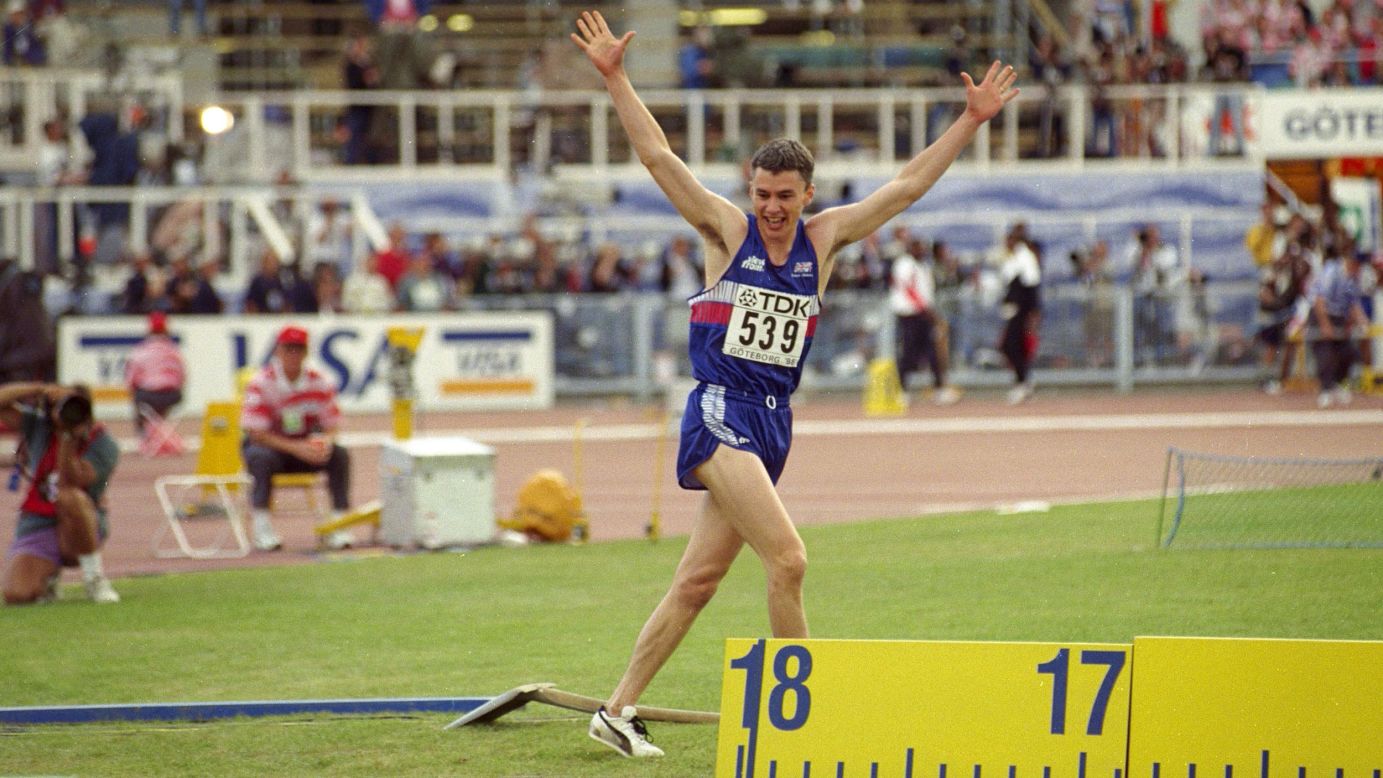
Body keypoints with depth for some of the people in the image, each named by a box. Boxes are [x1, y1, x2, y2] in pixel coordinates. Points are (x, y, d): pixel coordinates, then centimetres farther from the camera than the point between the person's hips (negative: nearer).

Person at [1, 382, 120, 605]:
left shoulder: (103, 446, -11)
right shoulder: (38, 426, -1)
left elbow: (71, 482, -26)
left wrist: (69, 439, -35)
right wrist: (40, 389, -20)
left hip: (80, 527, -2)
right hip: (37, 526, 2)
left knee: (71, 497, -39)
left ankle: (95, 577, -19)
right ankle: (46, 577, 15)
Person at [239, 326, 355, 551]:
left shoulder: (319, 382, -4)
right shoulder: (262, 383, -16)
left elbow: (331, 425, -1)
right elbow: (255, 432, -21)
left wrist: (325, 442, -27)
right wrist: (296, 448, -32)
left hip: (306, 446, 3)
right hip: (271, 444, -3)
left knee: (339, 455, -21)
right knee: (262, 456, -36)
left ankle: (340, 522, -16)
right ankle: (261, 527, -31)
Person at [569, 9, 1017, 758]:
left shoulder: (823, 238, 10)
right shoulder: (727, 230, -2)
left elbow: (907, 186, 12)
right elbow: (657, 155, -7)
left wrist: (970, 121, 9)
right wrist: (614, 79, -15)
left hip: (773, 421, 5)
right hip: (719, 413, -5)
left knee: (697, 581, 6)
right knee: (786, 558, -18)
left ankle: (618, 710, 12)